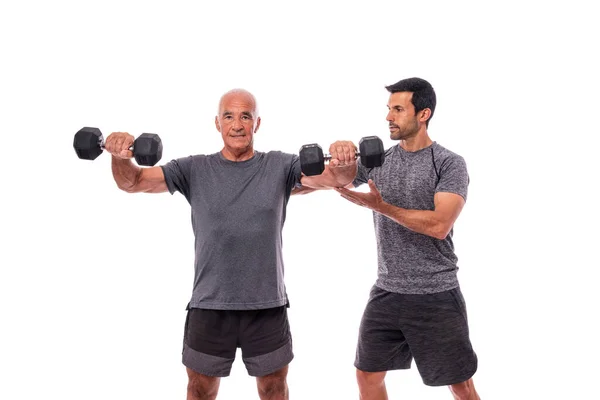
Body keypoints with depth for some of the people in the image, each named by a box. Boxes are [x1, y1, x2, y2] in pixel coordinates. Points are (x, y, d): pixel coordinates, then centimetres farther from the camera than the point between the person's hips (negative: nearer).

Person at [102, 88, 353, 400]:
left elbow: (339, 178, -11)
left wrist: (344, 161, -36)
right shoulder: (195, 170, 1)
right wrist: (120, 157, -29)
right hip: (209, 307, 0)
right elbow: (133, 181, -6)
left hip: (267, 306, 0)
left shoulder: (279, 167, 0)